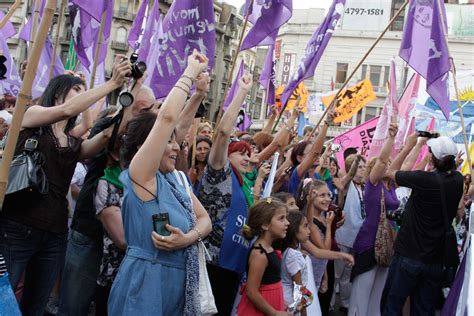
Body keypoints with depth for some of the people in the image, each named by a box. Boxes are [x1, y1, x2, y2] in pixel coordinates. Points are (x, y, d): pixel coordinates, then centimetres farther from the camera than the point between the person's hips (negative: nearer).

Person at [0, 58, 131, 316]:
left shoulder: (74, 143, 16)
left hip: (55, 234, 6)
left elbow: (108, 135, -4)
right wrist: (112, 84, -13)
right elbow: (65, 110, -16)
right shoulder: (31, 115, 5)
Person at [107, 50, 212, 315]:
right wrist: (192, 71, -10)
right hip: (146, 284, -7)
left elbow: (205, 220, 9)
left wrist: (188, 238, -13)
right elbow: (167, 117, -21)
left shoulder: (177, 179, 9)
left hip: (179, 285, 7)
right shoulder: (139, 175, -12)